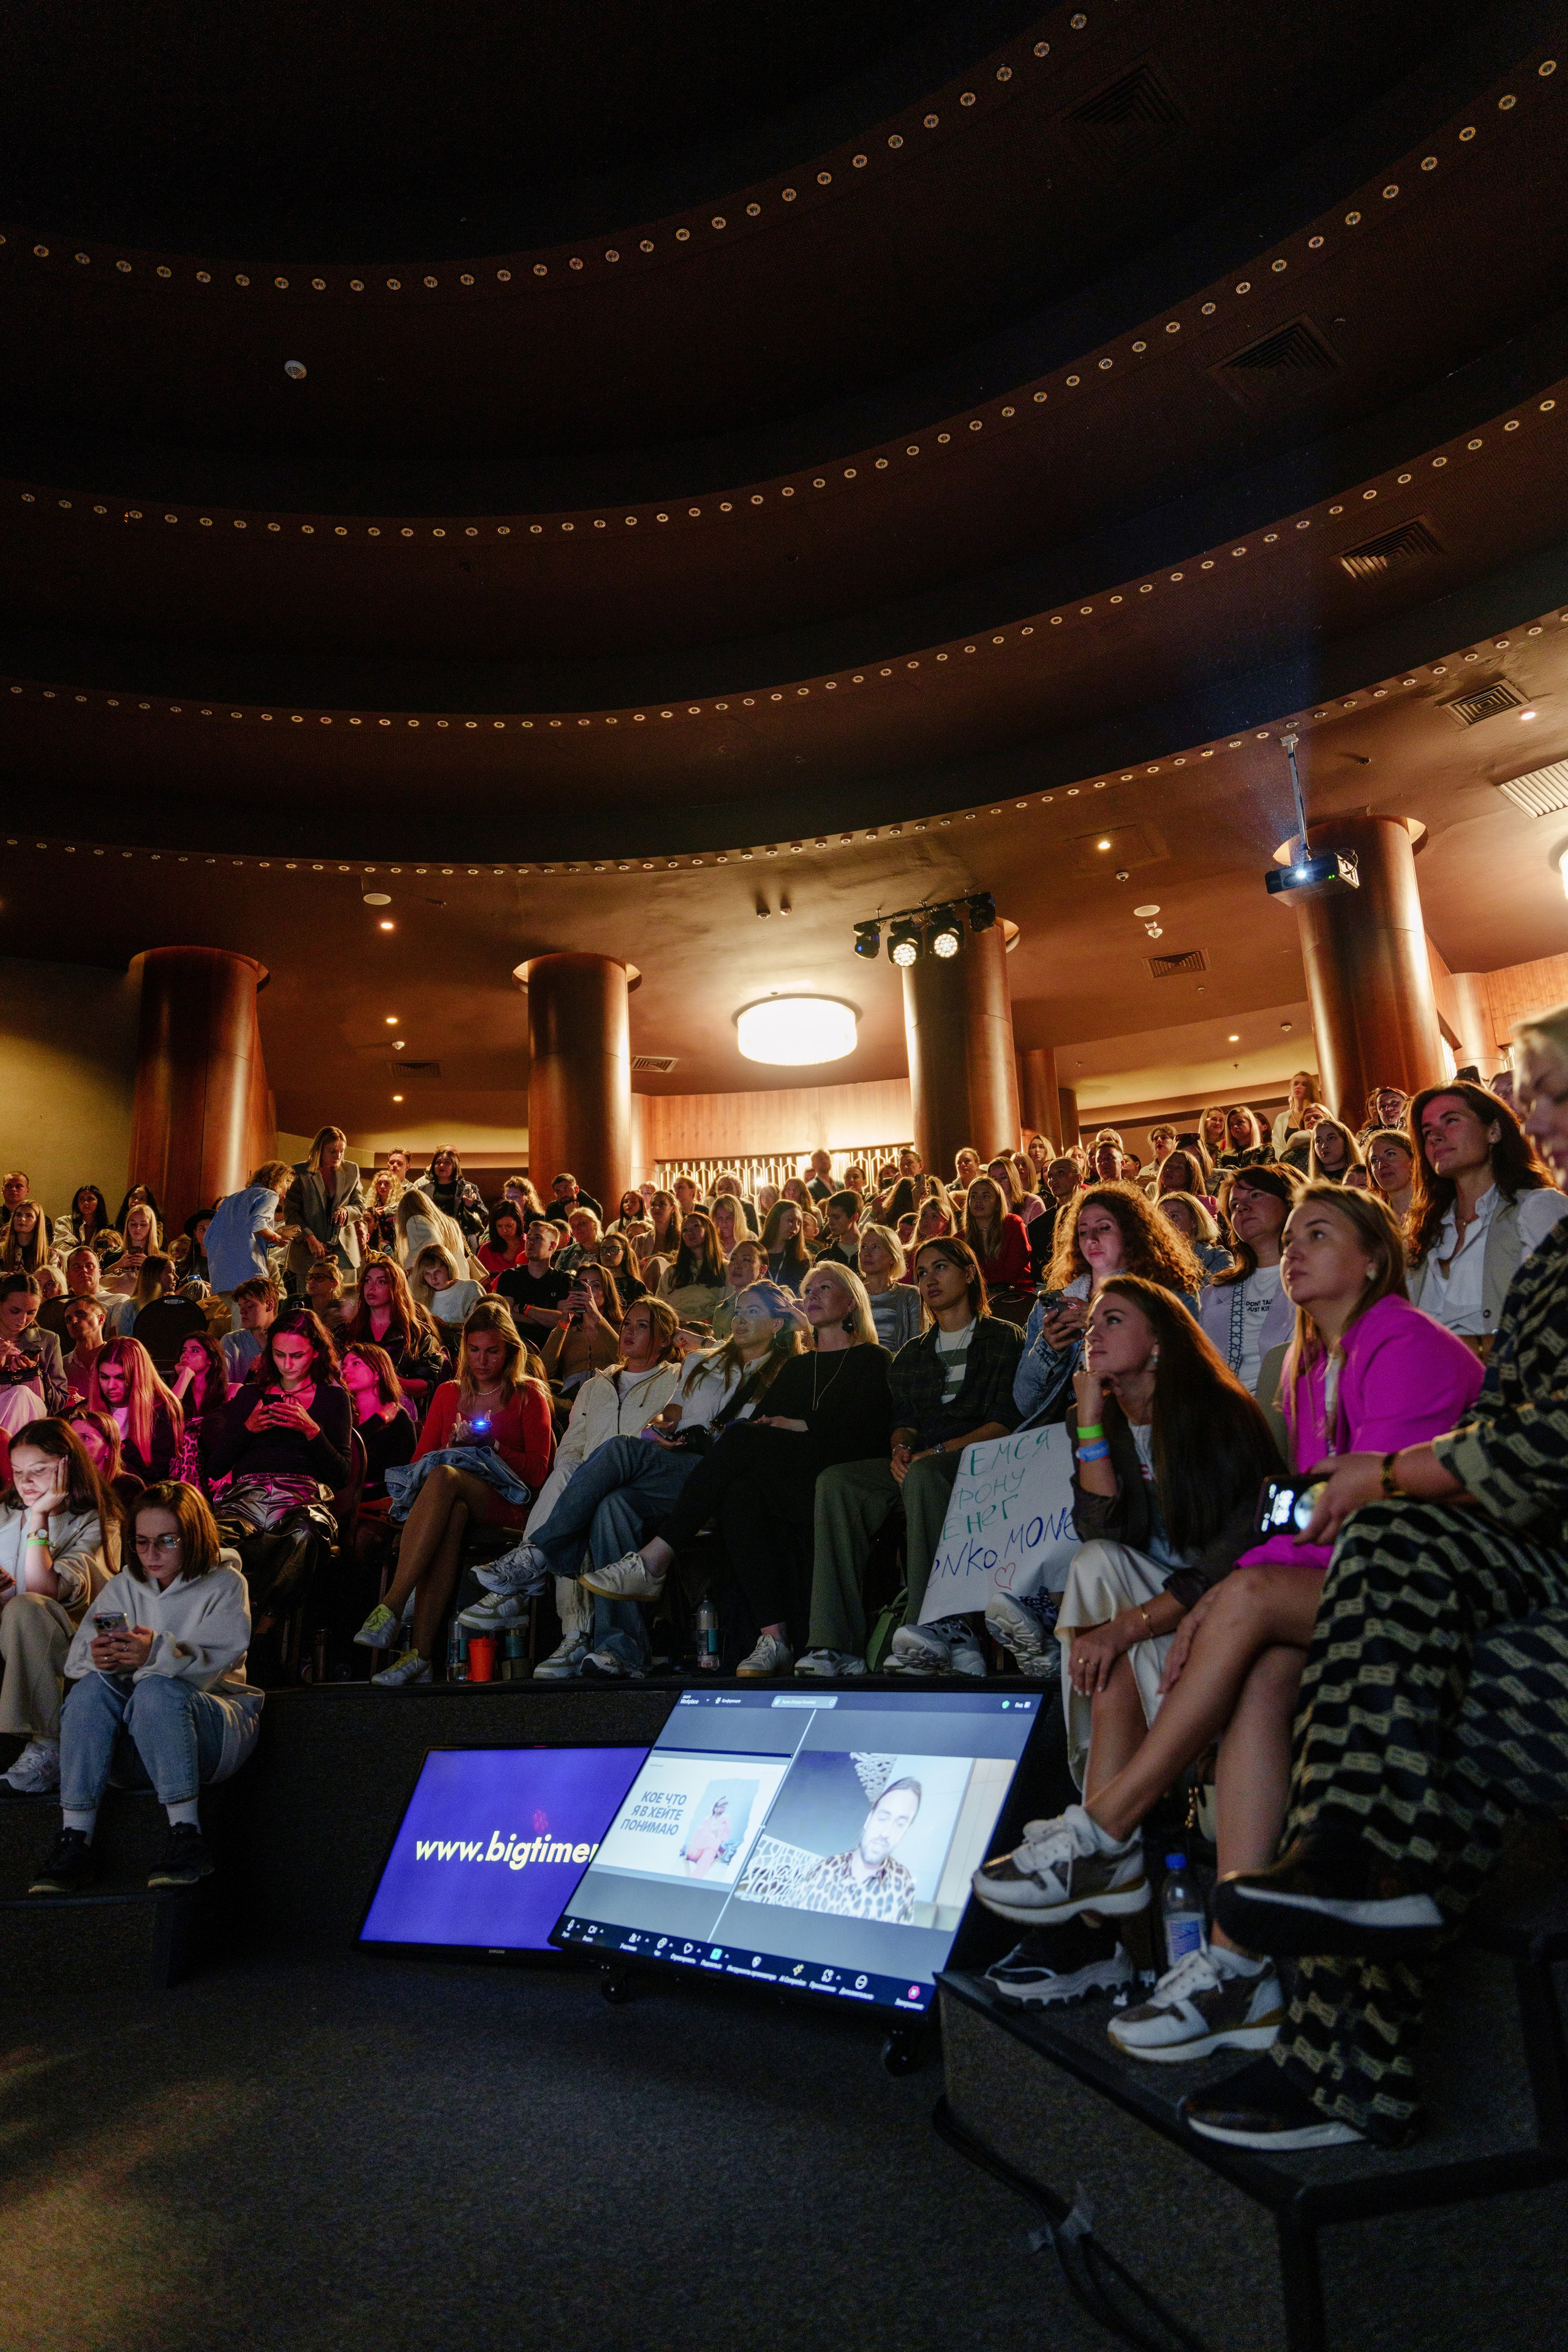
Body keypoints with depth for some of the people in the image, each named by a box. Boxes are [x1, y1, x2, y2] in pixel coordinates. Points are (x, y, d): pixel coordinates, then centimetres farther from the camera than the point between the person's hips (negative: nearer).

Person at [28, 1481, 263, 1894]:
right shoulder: (124, 1586, 12)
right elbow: (76, 1658, -1)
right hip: (134, 1746, 4)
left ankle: (186, 1836, -35)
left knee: (156, 1690, -33)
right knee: (93, 1687, -25)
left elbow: (210, 1663, -15)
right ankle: (74, 1841, -29)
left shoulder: (225, 1584, 1)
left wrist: (159, 1652, -36)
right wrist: (100, 1657, -26)